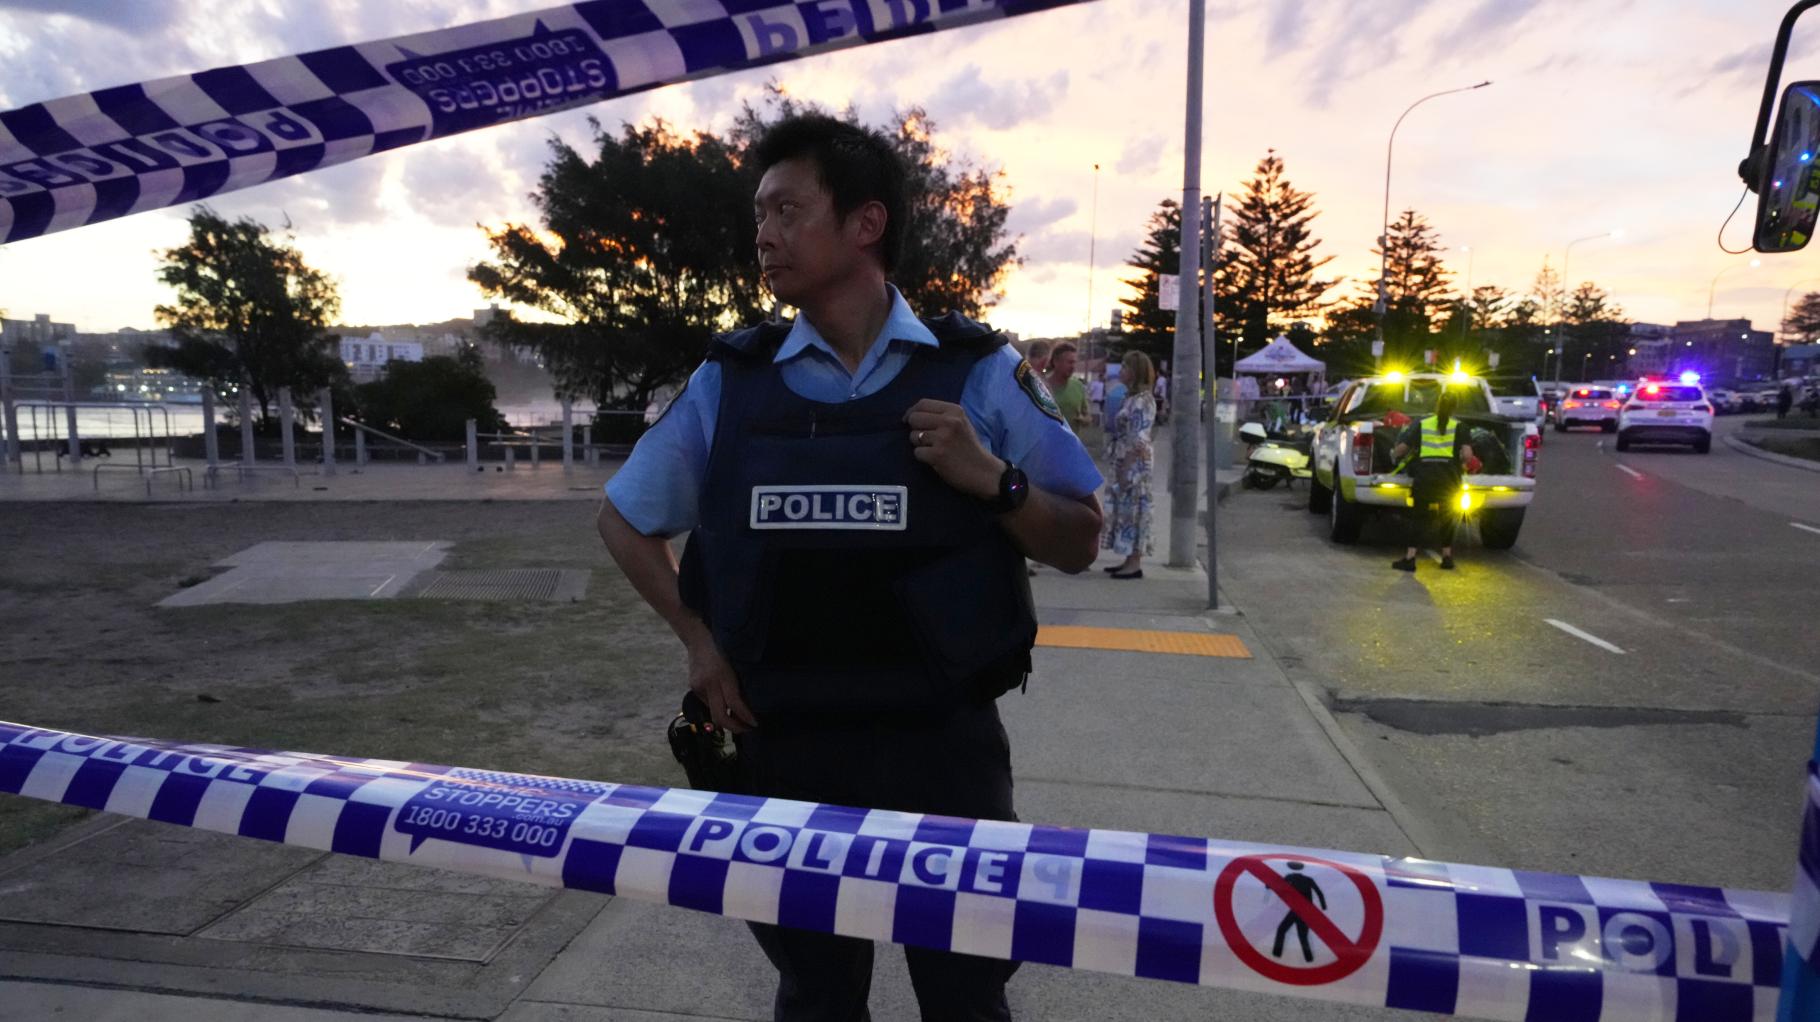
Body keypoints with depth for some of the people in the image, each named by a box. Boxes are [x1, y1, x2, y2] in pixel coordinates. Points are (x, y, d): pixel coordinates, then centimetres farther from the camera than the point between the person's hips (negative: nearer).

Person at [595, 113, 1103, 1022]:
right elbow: (623, 521, 12)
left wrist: (993, 479, -17)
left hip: (945, 748, -1)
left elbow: (1078, 544, 1)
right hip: (787, 751, 2)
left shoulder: (980, 371, -4)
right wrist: (698, 642, 0)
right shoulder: (728, 381, 0)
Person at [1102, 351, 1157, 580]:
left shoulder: (1143, 400, -15)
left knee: (1133, 508, -5)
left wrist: (1127, 469, -21)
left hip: (1135, 463, -9)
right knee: (1124, 509, 12)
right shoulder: (1131, 397, 14)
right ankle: (1130, 560, 19)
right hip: (1124, 462, 9)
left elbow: (1139, 439, -20)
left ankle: (1135, 564, 1)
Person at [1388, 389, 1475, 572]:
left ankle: (1410, 558, -1)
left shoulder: (1421, 424, 9)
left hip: (1424, 476, 0)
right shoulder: (1459, 426, 7)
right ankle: (1447, 556, 22)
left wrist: (1393, 455, 23)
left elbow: (1401, 448, 2)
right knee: (1447, 516, 18)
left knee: (1418, 516, 6)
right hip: (1449, 477, 0)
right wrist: (1458, 461, 17)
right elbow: (1467, 455, -4)